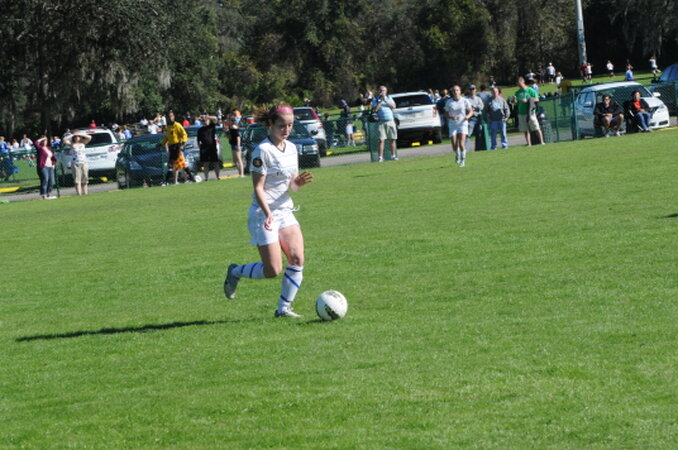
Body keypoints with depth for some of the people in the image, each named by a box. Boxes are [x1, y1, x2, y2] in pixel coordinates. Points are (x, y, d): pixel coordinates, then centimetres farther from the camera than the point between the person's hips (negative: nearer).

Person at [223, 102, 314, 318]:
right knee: (273, 271, -9)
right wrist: (267, 213, -29)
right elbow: (258, 188, -16)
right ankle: (235, 272, 19)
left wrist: (298, 183, -10)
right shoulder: (263, 150, -14)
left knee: (297, 259, -9)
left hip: (285, 212, 7)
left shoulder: (291, 148, 9)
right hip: (264, 215, -7)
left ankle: (284, 308, 0)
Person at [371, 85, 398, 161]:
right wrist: (381, 101, -7)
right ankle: (380, 157, -10)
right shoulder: (375, 100, 8)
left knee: (392, 139, 4)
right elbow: (375, 109, -7)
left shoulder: (389, 98, 15)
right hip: (381, 121, -2)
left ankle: (393, 155, 13)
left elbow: (394, 106, 1)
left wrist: (385, 101, -6)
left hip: (391, 120, 2)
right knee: (381, 140, -10)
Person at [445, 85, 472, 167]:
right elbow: (446, 114, 6)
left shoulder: (465, 101, -1)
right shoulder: (449, 102, 1)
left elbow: (471, 111, 5)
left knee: (461, 144, -14)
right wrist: (451, 117, -15)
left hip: (463, 124, -1)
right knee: (454, 145, -4)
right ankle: (457, 156, 28)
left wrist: (468, 116, -17)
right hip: (452, 125, 1)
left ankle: (463, 160, 3)